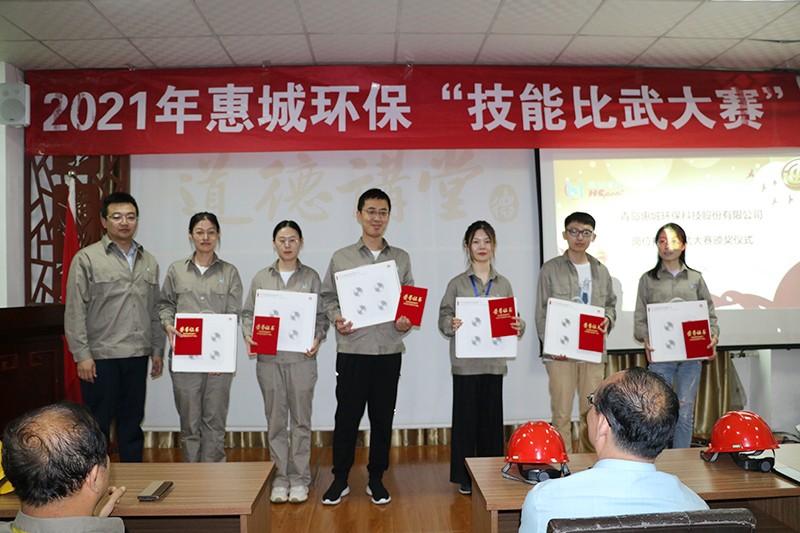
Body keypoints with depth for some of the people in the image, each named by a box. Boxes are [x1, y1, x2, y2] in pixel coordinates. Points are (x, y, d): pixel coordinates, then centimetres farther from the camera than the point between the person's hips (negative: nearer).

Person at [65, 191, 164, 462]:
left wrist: (157, 350, 11)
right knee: (98, 424, 5)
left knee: (132, 423, 13)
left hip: (137, 356, 5)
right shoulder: (87, 258, -3)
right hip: (100, 357, -4)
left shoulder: (149, 262, 11)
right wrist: (82, 355, -11)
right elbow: (74, 311, -7)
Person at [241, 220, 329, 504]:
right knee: (275, 420, 8)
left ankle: (299, 478, 17)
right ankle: (279, 478, 20)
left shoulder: (311, 277, 4)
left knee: (301, 419, 5)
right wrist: (248, 334, -8)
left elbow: (321, 316, 3)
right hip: (269, 358, 1)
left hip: (302, 358, -1)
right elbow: (248, 313, 10)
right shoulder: (261, 277, 7)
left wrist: (317, 338, -13)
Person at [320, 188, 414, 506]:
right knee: (347, 416, 4)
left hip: (389, 350, 2)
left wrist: (407, 322, -6)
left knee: (383, 417, 9)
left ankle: (376, 479, 24)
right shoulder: (341, 258, 6)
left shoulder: (401, 259, 10)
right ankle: (340, 479, 21)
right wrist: (336, 319, -11)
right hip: (352, 349, -1)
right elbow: (328, 297, 8)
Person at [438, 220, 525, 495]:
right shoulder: (457, 284, 2)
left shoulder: (504, 284, 10)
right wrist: (452, 325, -22)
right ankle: (464, 477, 15)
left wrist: (519, 326, -11)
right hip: (465, 362, -2)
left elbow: (513, 319, 10)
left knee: (492, 418, 7)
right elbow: (443, 318, 0)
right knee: (466, 418, 2)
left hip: (494, 361, 2)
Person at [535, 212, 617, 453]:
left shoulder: (601, 271, 13)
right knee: (561, 414, 0)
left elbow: (611, 304, 22)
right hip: (561, 352, -4)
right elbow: (542, 313, -2)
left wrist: (608, 319, -1)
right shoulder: (550, 269, -1)